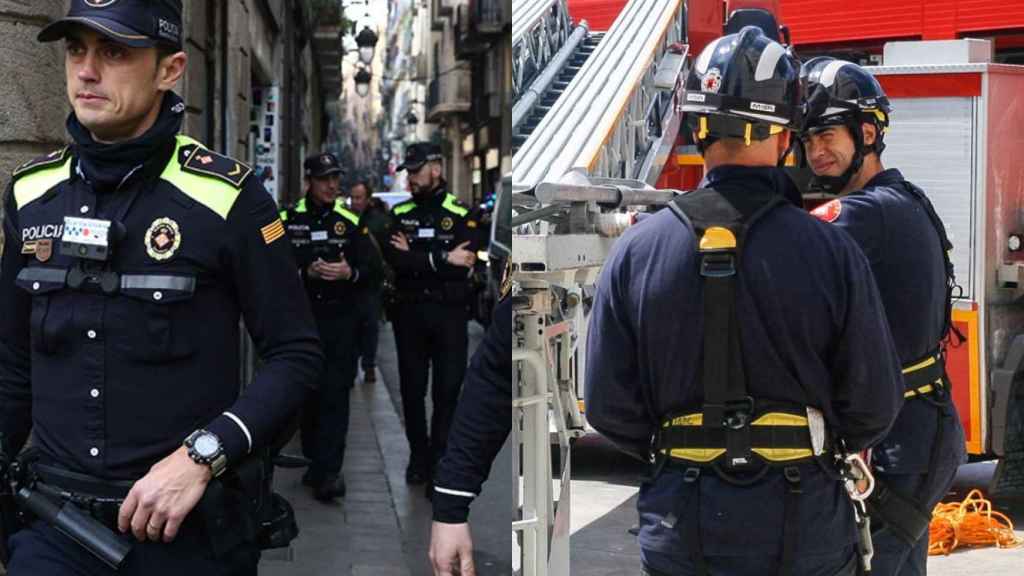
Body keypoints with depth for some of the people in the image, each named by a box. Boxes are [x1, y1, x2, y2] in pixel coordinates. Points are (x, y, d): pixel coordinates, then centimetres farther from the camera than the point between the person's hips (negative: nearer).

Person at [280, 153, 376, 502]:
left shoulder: (350, 221, 6)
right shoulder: (288, 221, 4)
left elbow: (369, 270, 6)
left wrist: (350, 273, -15)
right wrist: (307, 271, -16)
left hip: (341, 319, -1)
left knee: (335, 393, -9)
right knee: (307, 393, 8)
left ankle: (327, 472, -12)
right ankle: (314, 460, 24)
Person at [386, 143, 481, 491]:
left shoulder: (461, 214, -2)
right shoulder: (400, 213, 6)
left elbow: (464, 266, -15)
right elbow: (393, 259, -10)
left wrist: (414, 258, -13)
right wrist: (441, 259, -17)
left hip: (449, 313, -3)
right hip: (409, 311, 3)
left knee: (447, 389, 0)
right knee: (412, 387, 10)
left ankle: (439, 462, 7)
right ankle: (418, 454, 24)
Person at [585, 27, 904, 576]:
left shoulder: (635, 249, -8)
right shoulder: (831, 250, -11)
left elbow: (608, 407, -4)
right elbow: (874, 403, -5)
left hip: (681, 531, 1)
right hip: (804, 530, -1)